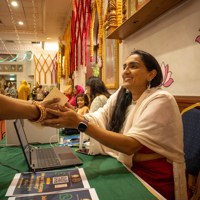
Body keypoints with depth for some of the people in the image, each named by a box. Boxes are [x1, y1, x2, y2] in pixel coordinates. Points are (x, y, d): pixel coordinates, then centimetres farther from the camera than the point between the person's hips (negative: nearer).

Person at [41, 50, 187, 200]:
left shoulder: (161, 100, -19)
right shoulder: (120, 96, 2)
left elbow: (130, 145, -27)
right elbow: (95, 119, -11)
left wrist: (80, 123, -34)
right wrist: (65, 119, -31)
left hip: (155, 177, -5)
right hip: (128, 169, 5)